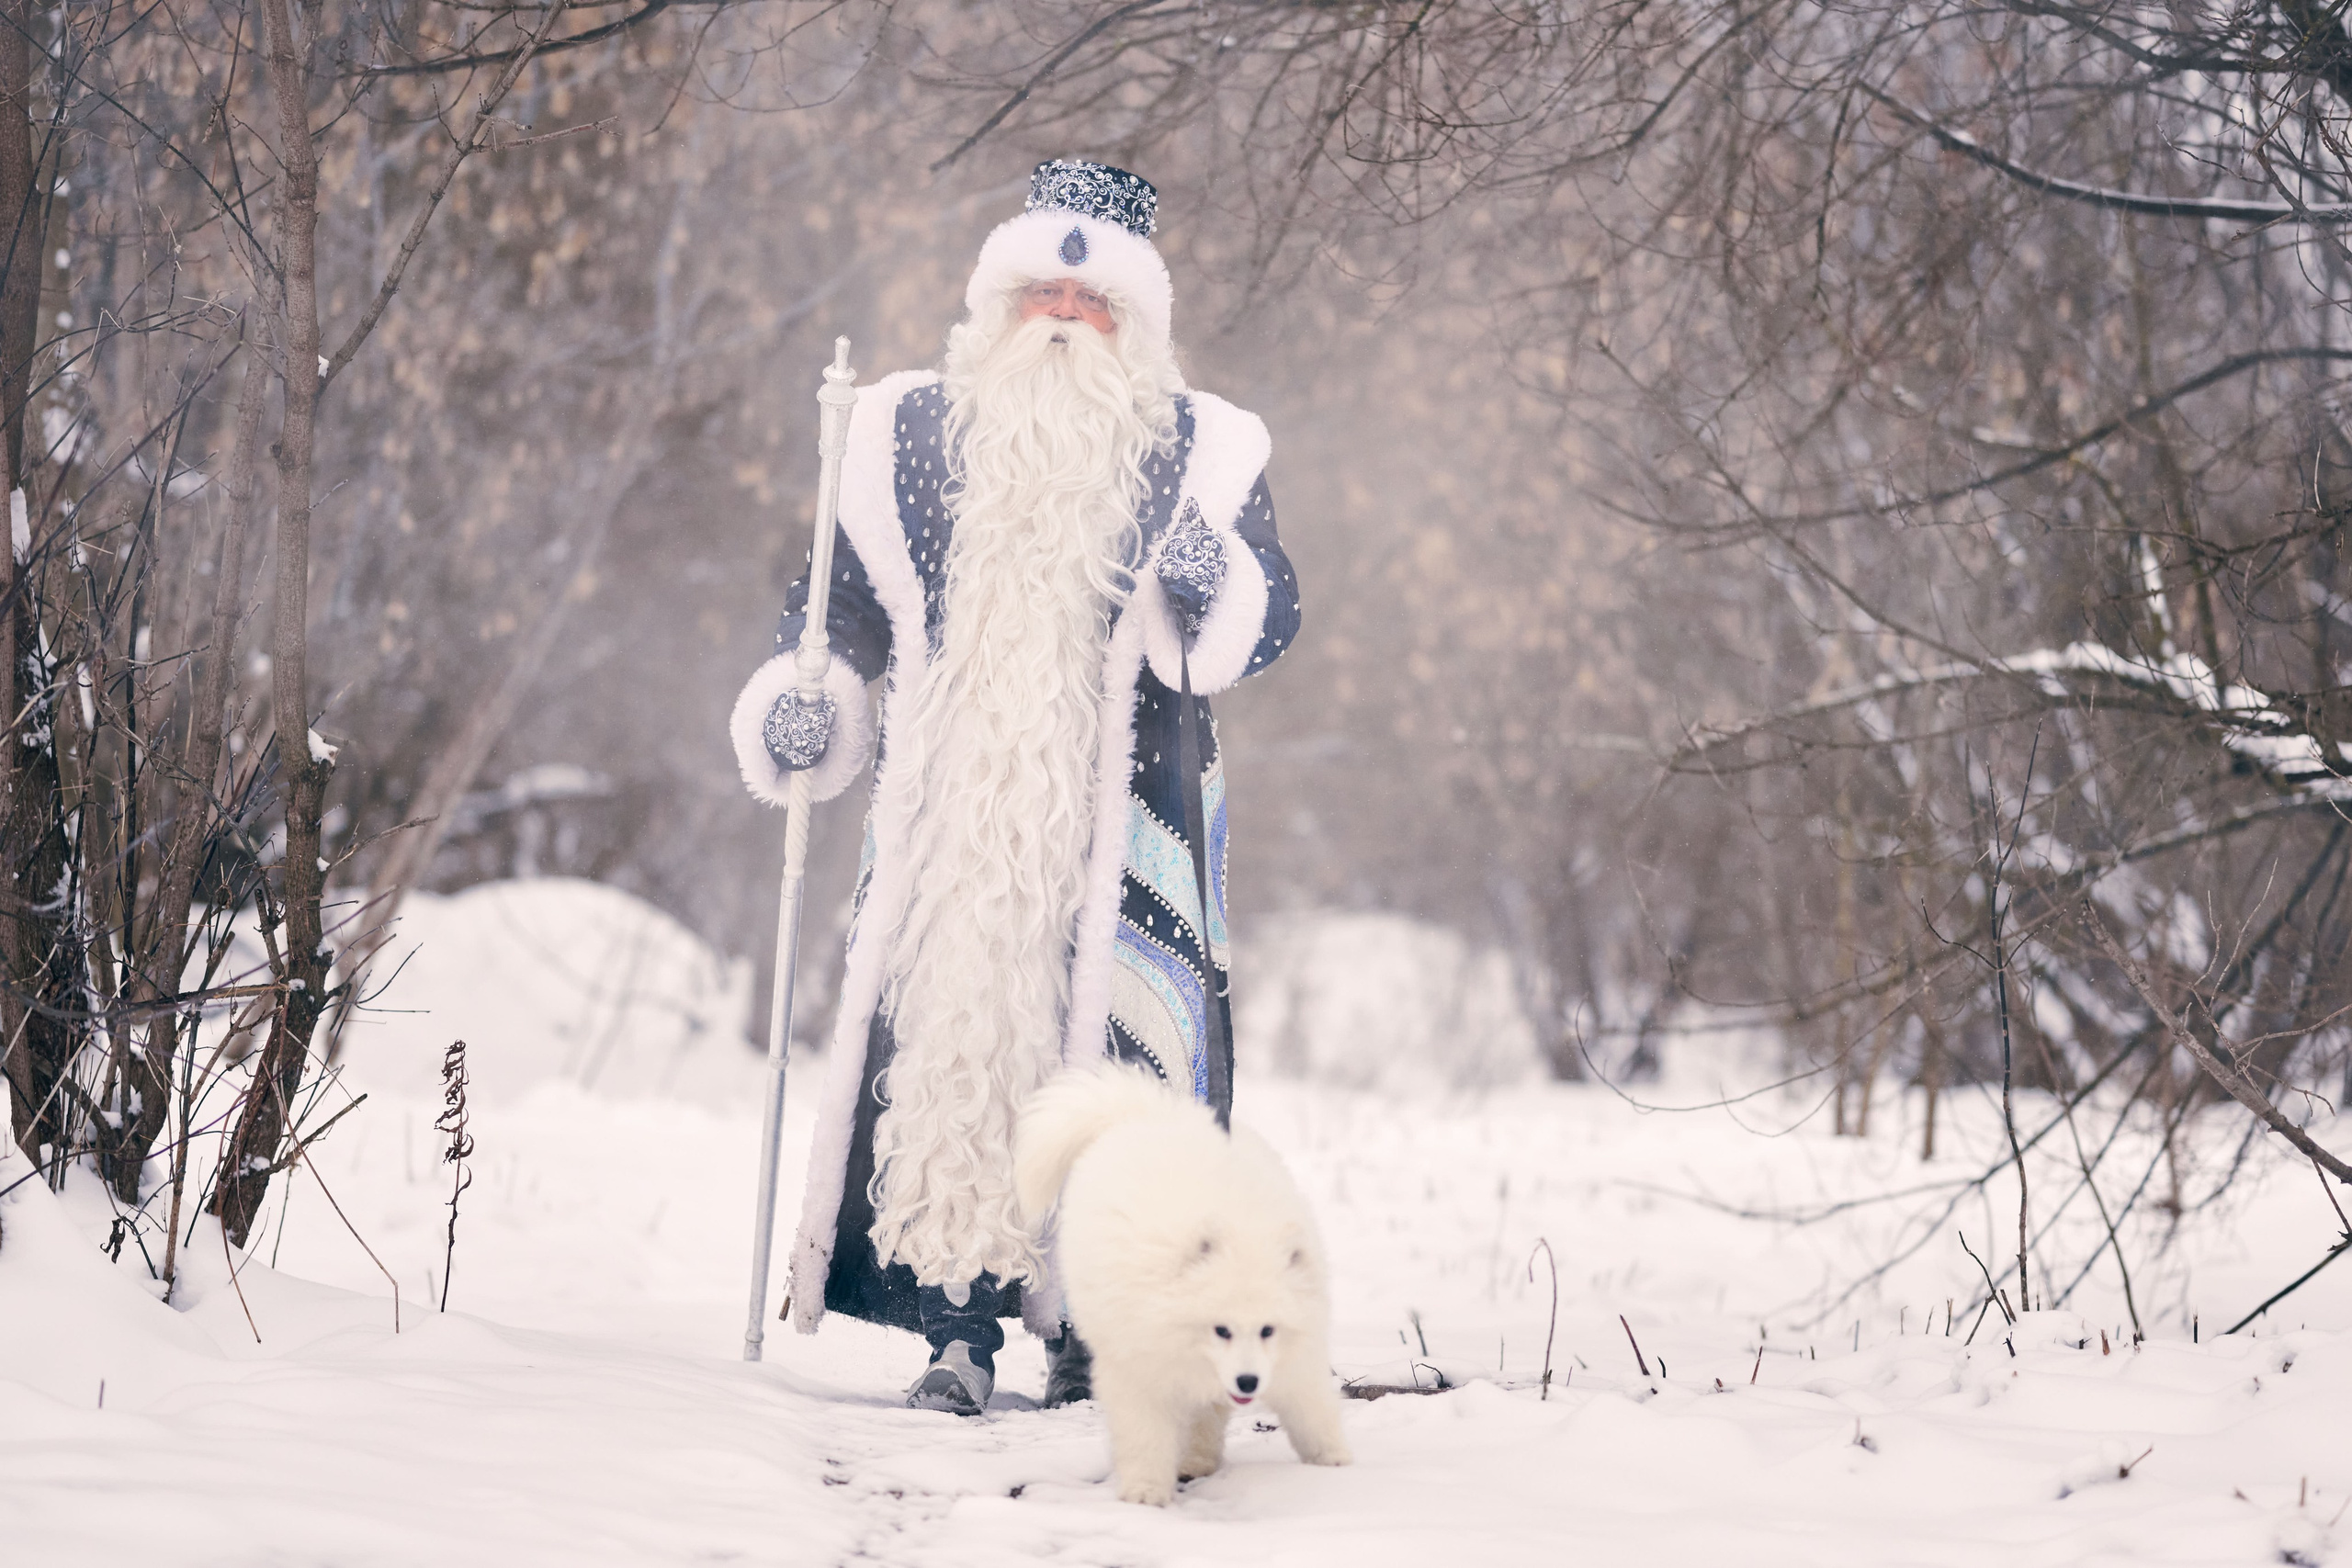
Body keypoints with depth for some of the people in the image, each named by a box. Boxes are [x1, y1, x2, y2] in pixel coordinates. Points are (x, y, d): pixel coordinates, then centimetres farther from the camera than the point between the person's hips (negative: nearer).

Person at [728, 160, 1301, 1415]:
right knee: (935, 1033, -8)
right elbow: (845, 605, 18)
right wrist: (799, 704, 1)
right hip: (948, 813, 1)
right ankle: (957, 1328, -2)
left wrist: (1205, 579, -17)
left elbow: (1262, 629, 4)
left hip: (1123, 817, -1)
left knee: (1121, 1045, -8)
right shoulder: (909, 438, 13)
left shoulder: (1199, 453, 9)